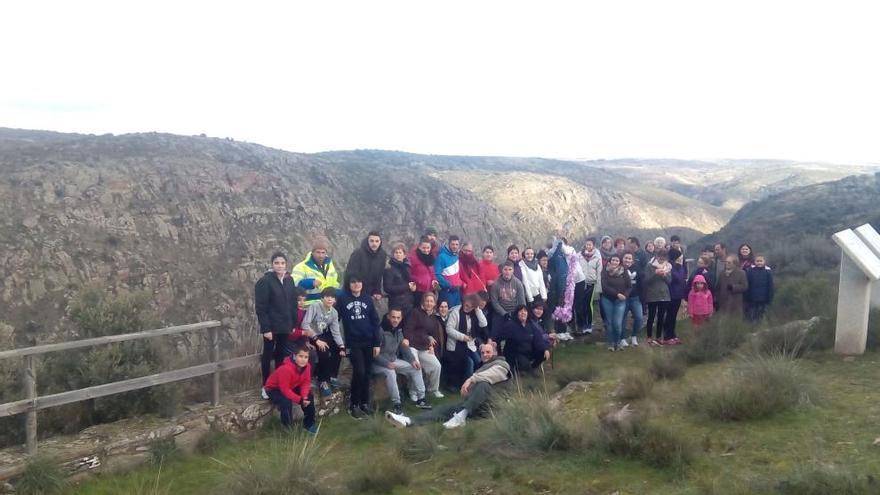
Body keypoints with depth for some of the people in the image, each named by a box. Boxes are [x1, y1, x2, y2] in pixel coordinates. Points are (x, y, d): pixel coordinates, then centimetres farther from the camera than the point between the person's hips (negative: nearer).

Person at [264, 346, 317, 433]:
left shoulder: (306, 366, -17)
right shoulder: (285, 369, -39)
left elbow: (306, 382, -10)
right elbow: (285, 390, -36)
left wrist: (304, 396, -28)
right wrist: (300, 400, -36)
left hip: (292, 386, 7)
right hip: (274, 389, -7)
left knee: (309, 396, -6)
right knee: (287, 402, -32)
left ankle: (309, 424, 12)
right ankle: (288, 428, -12)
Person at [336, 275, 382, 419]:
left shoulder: (368, 299, 8)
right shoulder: (343, 299, 0)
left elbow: (375, 322, 8)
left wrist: (377, 343, 2)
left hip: (368, 342, 3)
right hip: (353, 343, -3)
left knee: (367, 372, 6)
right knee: (359, 372, -13)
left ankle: (365, 402, 20)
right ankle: (354, 404, 1)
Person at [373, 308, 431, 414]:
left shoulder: (398, 330, 3)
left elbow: (404, 346, 12)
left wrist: (412, 360, -1)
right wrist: (387, 363, -32)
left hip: (394, 360, 8)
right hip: (379, 363, -8)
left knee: (415, 368, 0)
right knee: (390, 372, -37)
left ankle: (420, 398, 7)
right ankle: (396, 402, -25)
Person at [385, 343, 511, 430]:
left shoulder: (501, 364, 10)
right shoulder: (483, 367, 35)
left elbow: (491, 374, -15)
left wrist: (471, 379, -27)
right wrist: (466, 389, 2)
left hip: (486, 406, -7)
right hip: (472, 404, 7)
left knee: (483, 384, -36)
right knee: (445, 409, -15)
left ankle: (461, 416, -49)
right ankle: (408, 421, -35)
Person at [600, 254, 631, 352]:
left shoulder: (624, 272, 0)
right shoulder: (605, 271, -4)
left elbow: (629, 286, 4)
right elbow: (604, 286, -12)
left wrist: (625, 295, -12)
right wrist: (617, 294, -18)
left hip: (620, 300, 0)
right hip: (607, 299, 0)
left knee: (618, 323, -8)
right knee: (609, 322, 3)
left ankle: (618, 342, 14)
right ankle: (611, 343, 18)